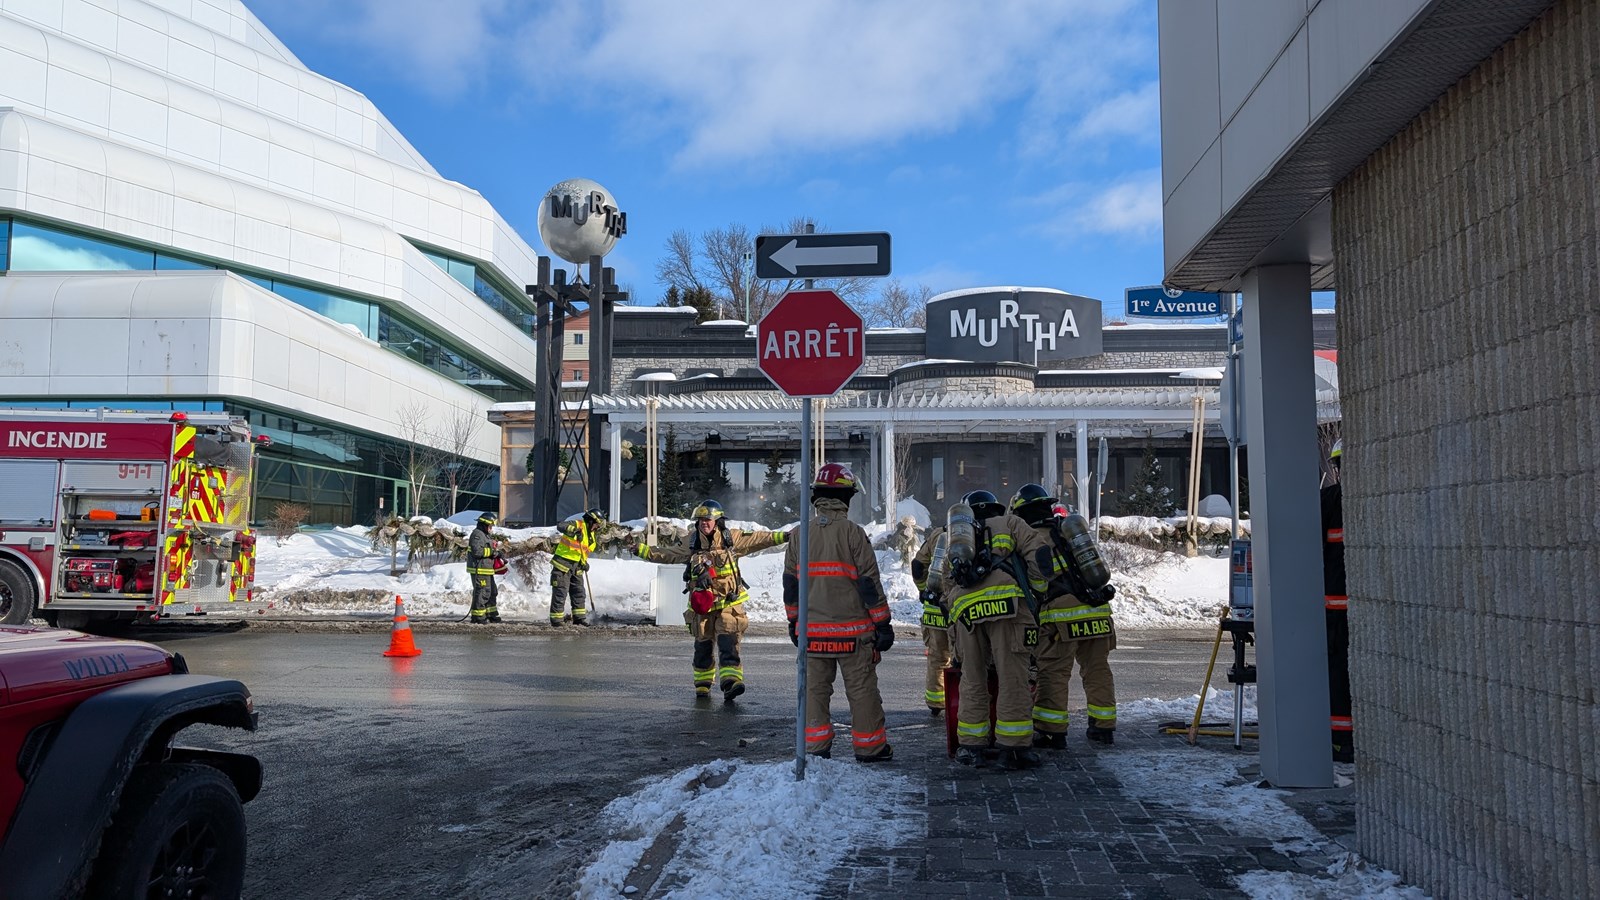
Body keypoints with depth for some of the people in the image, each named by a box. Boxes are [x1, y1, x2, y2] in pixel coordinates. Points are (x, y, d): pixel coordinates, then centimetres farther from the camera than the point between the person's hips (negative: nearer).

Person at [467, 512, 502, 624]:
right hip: (479, 570, -11)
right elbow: (477, 551, -24)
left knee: (492, 591, 17)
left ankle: (491, 614, 26)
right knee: (482, 592, -8)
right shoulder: (477, 534, -14)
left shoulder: (485, 535, 20)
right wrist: (492, 552, -19)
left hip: (487, 570, 11)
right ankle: (477, 617, -4)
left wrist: (497, 555, 12)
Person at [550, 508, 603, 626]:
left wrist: (584, 562, 5)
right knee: (560, 592, -5)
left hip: (576, 566, 9)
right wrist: (574, 530, -46)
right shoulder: (577, 524, -11)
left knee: (579, 592, 11)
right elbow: (561, 527, -30)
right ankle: (557, 618, 0)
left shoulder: (591, 535, 16)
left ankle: (579, 617, 19)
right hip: (563, 564, -9)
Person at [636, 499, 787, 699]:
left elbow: (757, 539, 4)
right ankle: (702, 684, 26)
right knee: (703, 646, 11)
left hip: (729, 603, -2)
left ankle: (731, 681, -22)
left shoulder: (731, 539, 1)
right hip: (702, 604, 2)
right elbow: (668, 554, 15)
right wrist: (643, 550, 9)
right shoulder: (692, 544, 7)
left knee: (729, 643, -15)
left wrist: (782, 536, -4)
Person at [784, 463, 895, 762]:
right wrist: (883, 623, -2)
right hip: (851, 630, -4)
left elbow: (790, 584, 10)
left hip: (812, 630, 4)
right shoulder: (853, 533, -9)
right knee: (862, 689, 6)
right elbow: (869, 583, -9)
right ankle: (870, 747, 14)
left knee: (814, 688, 10)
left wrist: (793, 621, 21)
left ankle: (816, 747, 13)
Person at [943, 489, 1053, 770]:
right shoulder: (1009, 523, 20)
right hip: (1005, 605, -3)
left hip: (964, 612, 4)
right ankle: (1015, 748, 0)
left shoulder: (955, 542, 31)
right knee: (1012, 679, 0)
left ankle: (970, 747, 15)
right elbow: (1038, 553, 4)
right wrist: (1036, 589, 13)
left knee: (972, 681, 12)